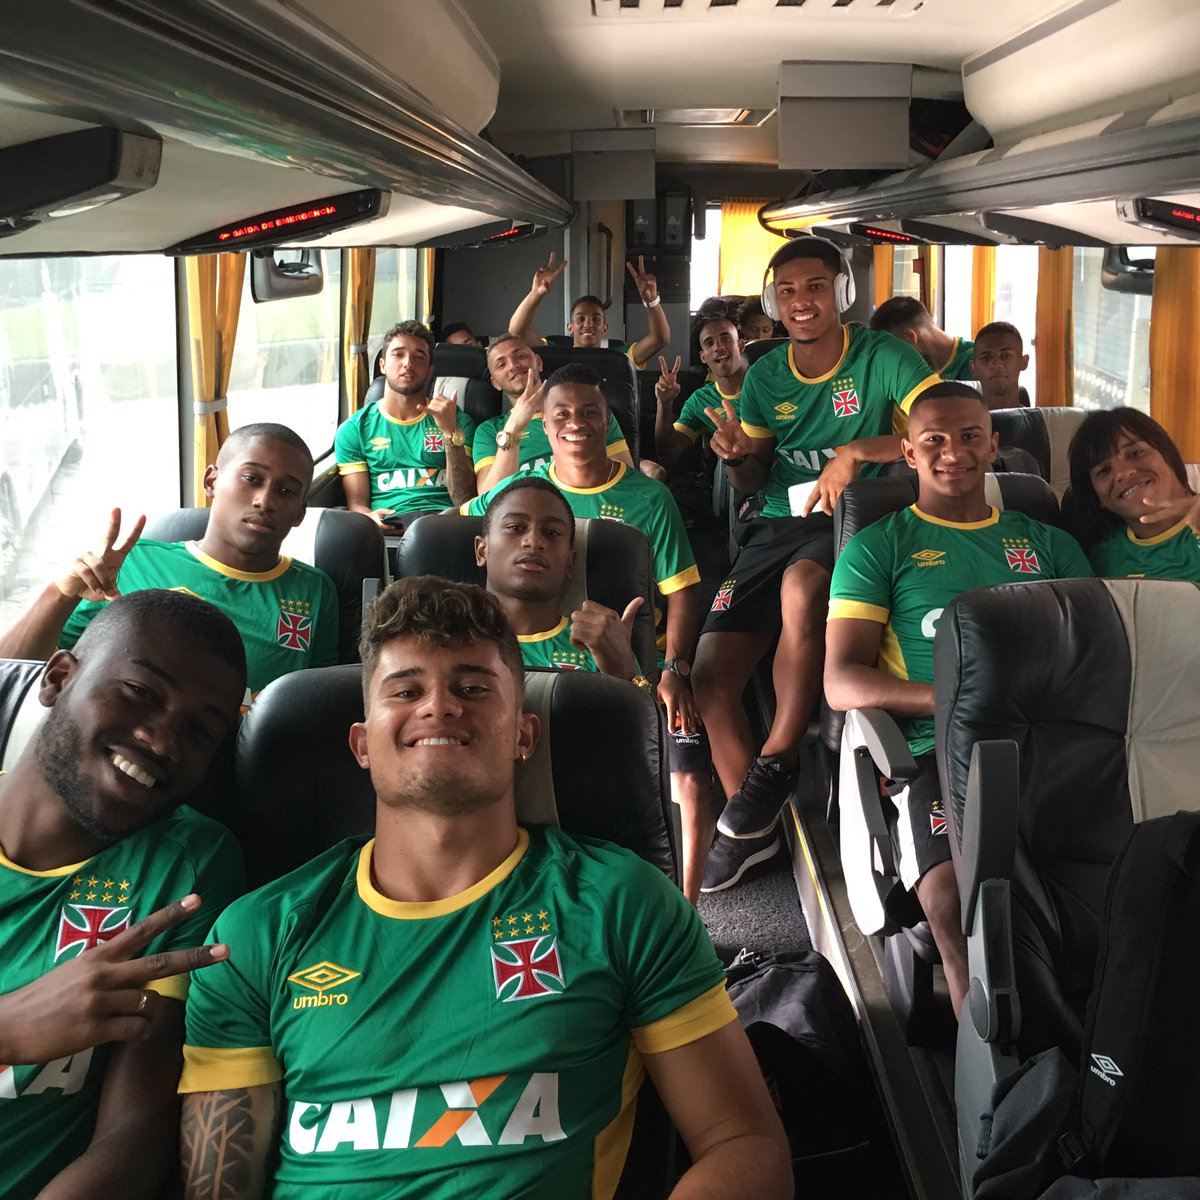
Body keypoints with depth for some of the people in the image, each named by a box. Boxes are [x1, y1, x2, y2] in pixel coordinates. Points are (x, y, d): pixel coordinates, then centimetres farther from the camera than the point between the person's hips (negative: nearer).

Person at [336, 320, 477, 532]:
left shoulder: (458, 421, 20)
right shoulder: (354, 429, 20)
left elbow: (464, 499, 7)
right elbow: (356, 503, 12)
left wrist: (451, 432, -4)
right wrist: (370, 517, -13)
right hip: (389, 524, 1)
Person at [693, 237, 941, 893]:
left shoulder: (881, 357, -4)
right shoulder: (764, 376, 11)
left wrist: (856, 451, -26)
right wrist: (738, 454, -7)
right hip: (778, 524, 5)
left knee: (801, 587, -41)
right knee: (709, 677, -10)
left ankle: (776, 763, -21)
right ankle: (750, 826, 12)